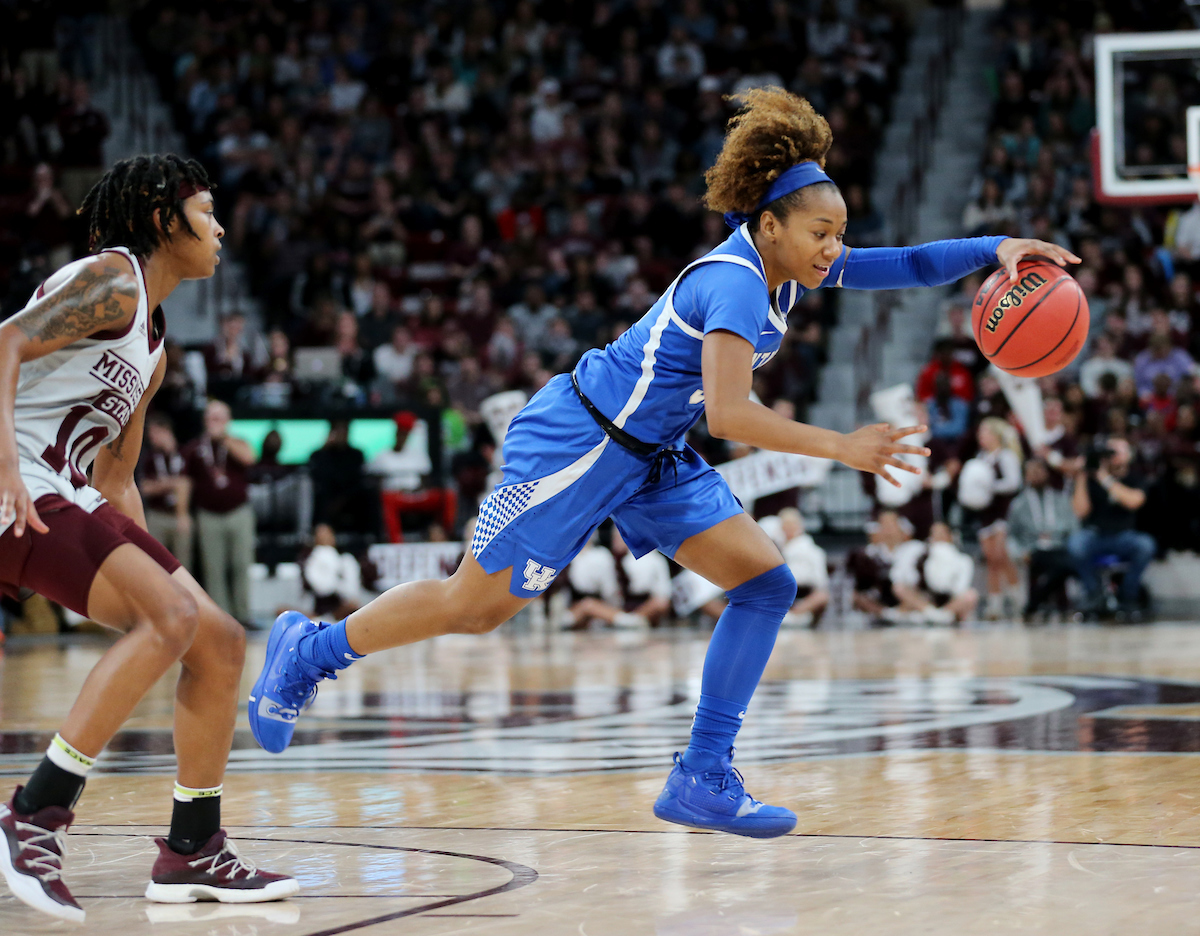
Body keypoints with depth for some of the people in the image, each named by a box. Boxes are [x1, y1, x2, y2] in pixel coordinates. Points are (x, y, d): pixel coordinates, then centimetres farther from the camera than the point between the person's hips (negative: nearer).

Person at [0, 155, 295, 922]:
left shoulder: (153, 347, 24)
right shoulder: (111, 278, -6)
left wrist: (152, 566, 23)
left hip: (69, 499, 10)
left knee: (221, 640, 5)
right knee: (171, 617, -26)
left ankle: (194, 852, 10)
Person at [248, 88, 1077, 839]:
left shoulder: (787, 267, 1)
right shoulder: (734, 283, -25)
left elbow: (903, 266, 5)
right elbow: (731, 411, -34)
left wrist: (995, 249, -9)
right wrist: (839, 446, -34)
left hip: (652, 457, 9)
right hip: (579, 441, -9)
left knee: (767, 582, -4)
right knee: (474, 605, 0)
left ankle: (704, 779, -2)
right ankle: (311, 649, 22)